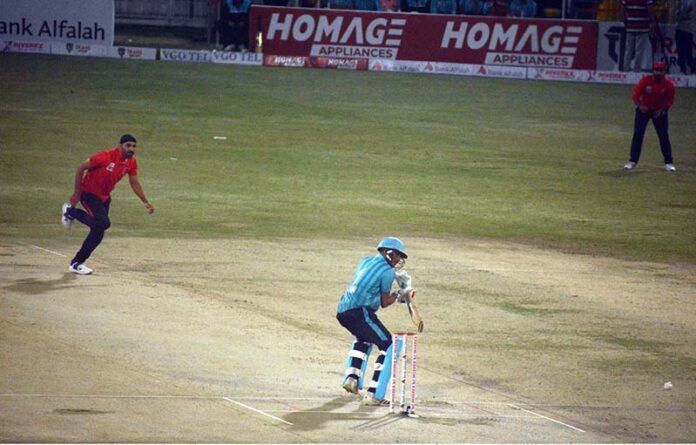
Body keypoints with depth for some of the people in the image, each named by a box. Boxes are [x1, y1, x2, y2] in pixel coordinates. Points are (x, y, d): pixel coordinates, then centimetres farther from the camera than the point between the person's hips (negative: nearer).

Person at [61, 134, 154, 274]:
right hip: (89, 193, -7)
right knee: (103, 223, -24)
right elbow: (81, 168, -20)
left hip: (105, 197, 7)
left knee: (98, 232, 6)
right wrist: (76, 193, -17)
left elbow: (134, 183, 7)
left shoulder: (131, 162, -6)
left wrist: (145, 202, 0)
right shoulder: (106, 157, -27)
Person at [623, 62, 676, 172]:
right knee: (637, 134, -4)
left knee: (664, 136, -3)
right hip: (644, 109, 0)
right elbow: (635, 95, -14)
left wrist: (661, 110, -18)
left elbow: (670, 101, -5)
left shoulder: (668, 84, -14)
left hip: (659, 111, 0)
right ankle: (633, 161, 2)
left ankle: (669, 163, 5)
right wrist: (640, 106, -30)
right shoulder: (645, 81, -17)